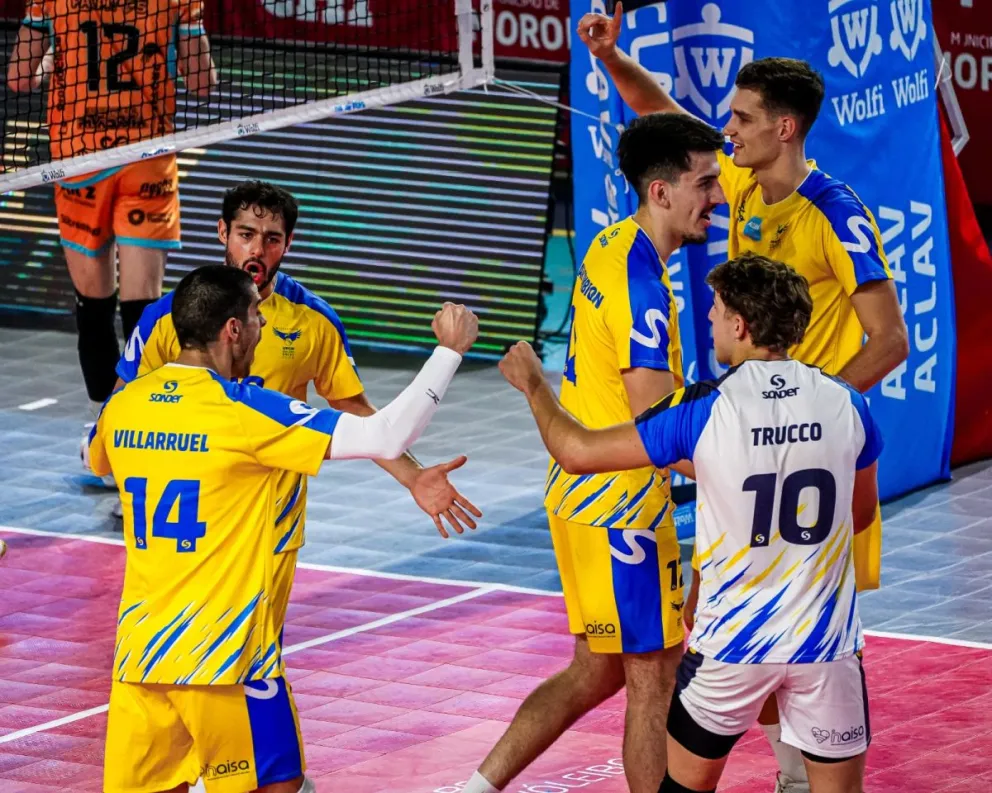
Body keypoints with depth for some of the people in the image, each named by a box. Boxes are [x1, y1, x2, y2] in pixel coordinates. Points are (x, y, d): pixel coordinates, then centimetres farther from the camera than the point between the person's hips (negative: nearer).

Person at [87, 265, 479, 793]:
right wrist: (449, 351, -5)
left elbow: (93, 460, 29)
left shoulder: (121, 406, 3)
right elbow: (387, 438, -15)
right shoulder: (245, 411, -14)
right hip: (224, 655, -5)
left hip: (138, 648, 5)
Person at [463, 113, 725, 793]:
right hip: (622, 504, -10)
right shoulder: (642, 283, -22)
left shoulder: (612, 247, 8)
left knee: (597, 671, 18)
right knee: (651, 677, 1)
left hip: (582, 494, 10)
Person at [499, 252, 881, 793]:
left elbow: (577, 452, -3)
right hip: (828, 644, 1)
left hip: (733, 642, -1)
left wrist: (534, 387, 15)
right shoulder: (847, 405, -4)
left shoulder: (702, 410, -13)